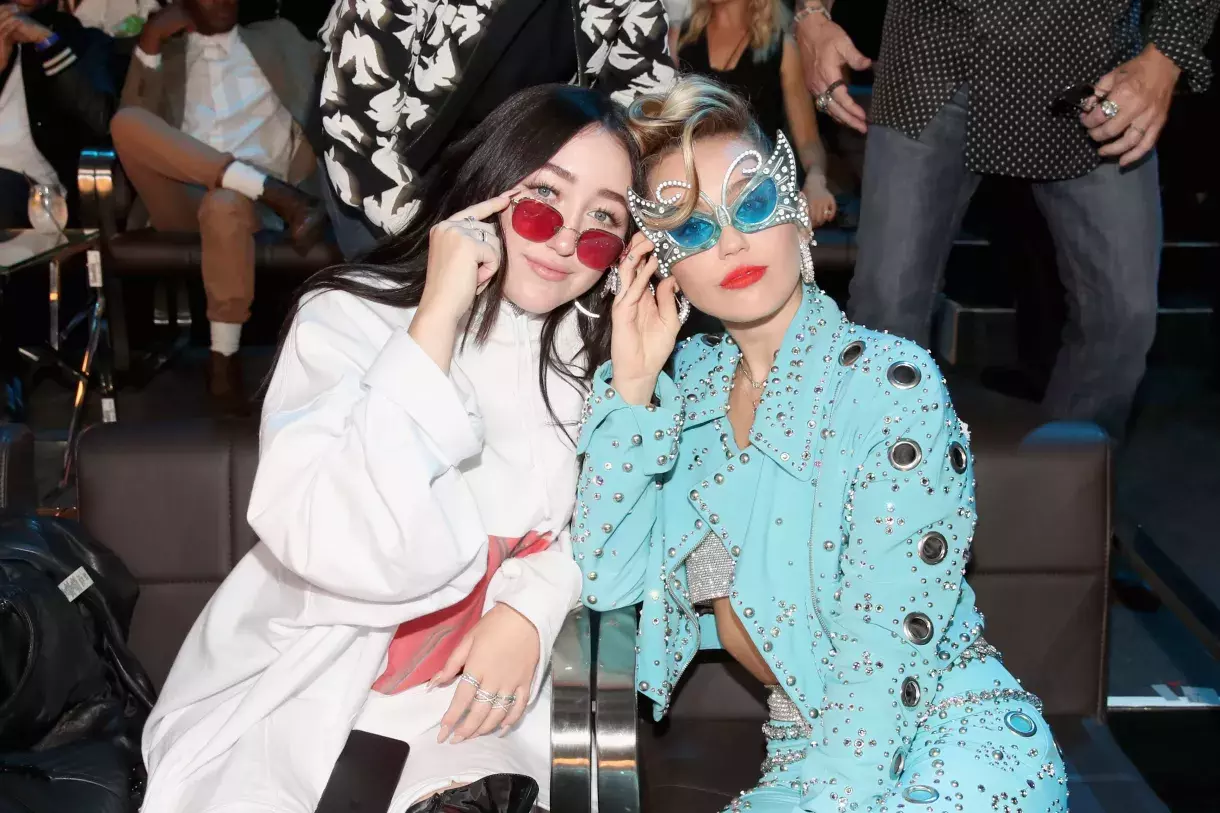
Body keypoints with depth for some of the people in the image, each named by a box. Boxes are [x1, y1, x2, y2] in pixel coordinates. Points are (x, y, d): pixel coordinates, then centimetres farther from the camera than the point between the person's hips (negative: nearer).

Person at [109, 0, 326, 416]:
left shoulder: (276, 39, 23)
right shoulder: (164, 54, 21)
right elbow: (135, 123, 4)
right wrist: (150, 42, -1)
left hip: (253, 201, -2)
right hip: (184, 201, 2)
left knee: (225, 205, -38)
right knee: (126, 121, -26)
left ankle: (224, 362, -30)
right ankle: (279, 193, -29)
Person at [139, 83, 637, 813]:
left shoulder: (594, 350, -1)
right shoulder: (350, 318, -16)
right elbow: (348, 553, -30)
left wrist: (530, 610, -18)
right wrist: (436, 318, -32)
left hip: (469, 690, 2)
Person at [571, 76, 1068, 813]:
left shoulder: (891, 383, -14)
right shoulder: (692, 383, 4)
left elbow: (888, 651, -19)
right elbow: (609, 582, -3)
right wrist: (632, 385, -8)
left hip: (956, 745, -4)